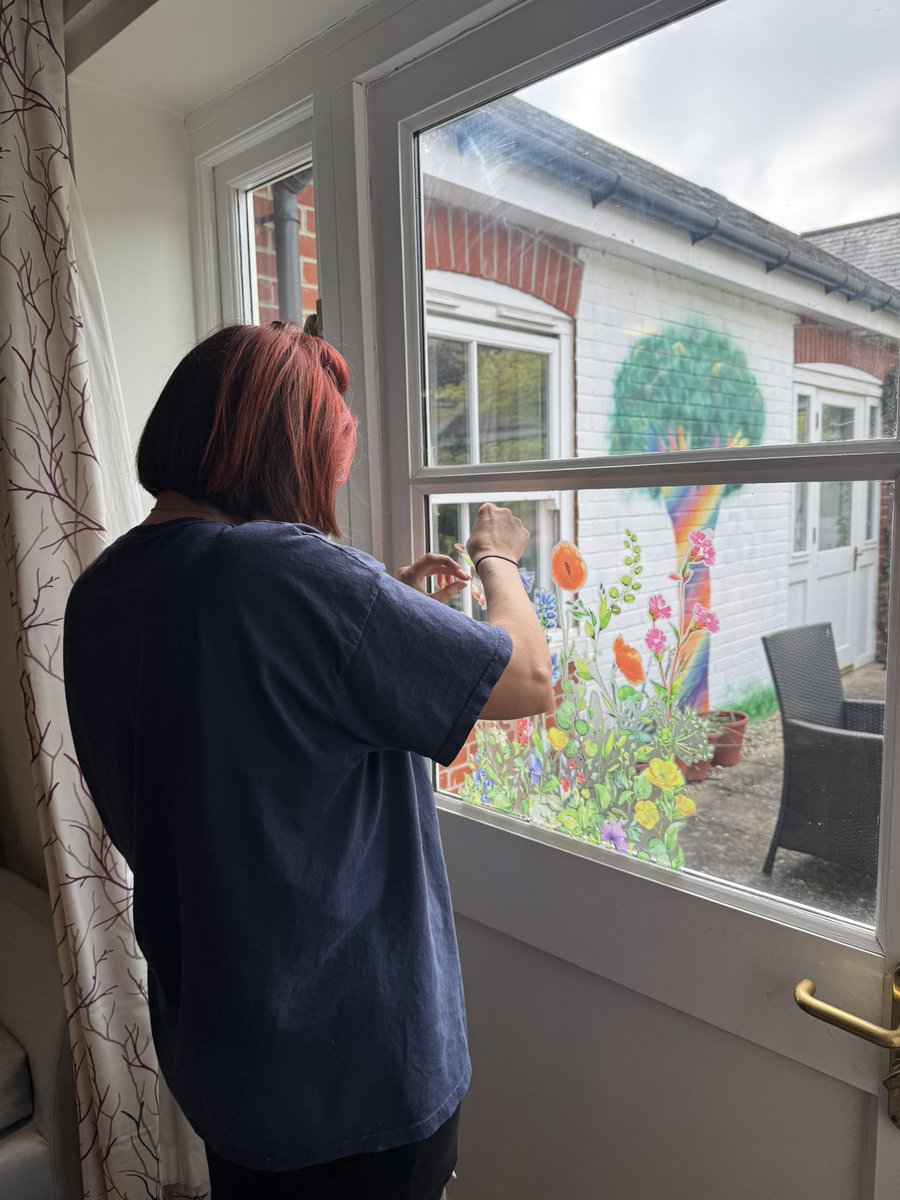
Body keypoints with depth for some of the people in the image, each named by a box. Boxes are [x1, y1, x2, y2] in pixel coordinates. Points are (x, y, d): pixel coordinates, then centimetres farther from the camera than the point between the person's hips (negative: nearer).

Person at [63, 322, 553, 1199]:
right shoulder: (291, 572, -29)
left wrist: (389, 605, 8)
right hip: (354, 1067, -7)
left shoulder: (98, 593, -2)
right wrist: (498, 559, 0)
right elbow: (529, 679, -19)